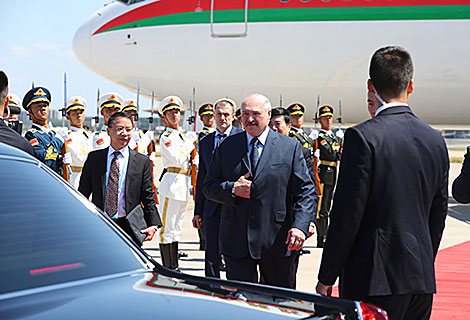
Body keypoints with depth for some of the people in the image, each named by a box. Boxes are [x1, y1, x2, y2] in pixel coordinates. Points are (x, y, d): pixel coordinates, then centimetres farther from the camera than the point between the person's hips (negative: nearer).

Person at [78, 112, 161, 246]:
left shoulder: (142, 161, 5)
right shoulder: (94, 158, 8)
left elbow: (148, 197, 4)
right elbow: (83, 193, 10)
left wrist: (153, 225, -6)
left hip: (129, 229, -1)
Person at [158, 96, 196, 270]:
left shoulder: (184, 136, 18)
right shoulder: (166, 138, -7)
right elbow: (178, 160, -17)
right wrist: (191, 147, -5)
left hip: (183, 187, 8)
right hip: (171, 185, -8)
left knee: (176, 229, 12)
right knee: (167, 229, -5)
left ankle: (175, 267, 18)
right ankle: (168, 269, -3)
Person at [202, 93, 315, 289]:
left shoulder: (290, 147, 4)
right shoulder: (227, 147, 9)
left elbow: (305, 191, 0)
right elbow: (209, 186, 9)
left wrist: (300, 226, -14)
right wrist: (232, 189, -12)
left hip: (277, 243, -1)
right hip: (236, 242, 1)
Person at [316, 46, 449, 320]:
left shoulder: (363, 136, -13)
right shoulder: (436, 140, 7)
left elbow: (348, 214, -13)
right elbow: (439, 214, 13)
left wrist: (327, 277, -5)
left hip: (375, 278, -6)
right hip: (422, 279, 6)